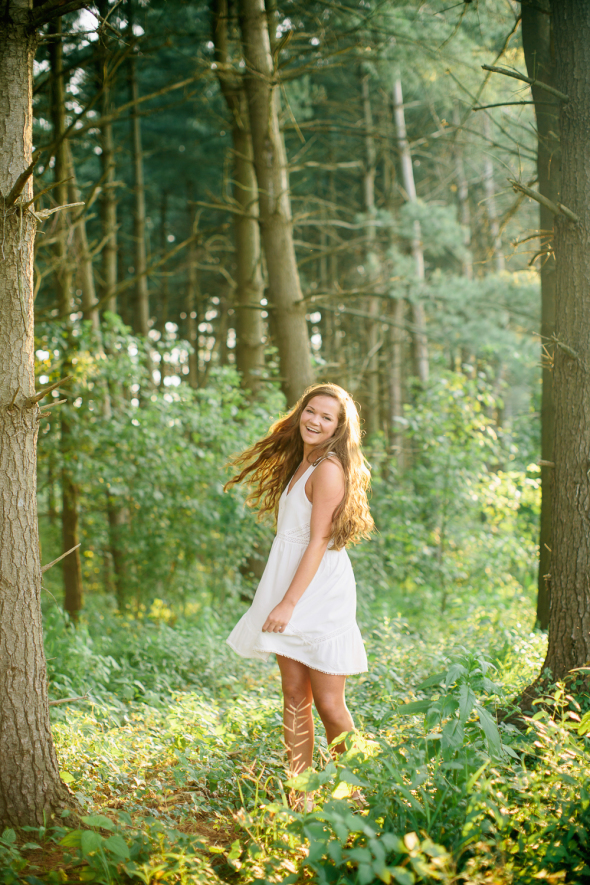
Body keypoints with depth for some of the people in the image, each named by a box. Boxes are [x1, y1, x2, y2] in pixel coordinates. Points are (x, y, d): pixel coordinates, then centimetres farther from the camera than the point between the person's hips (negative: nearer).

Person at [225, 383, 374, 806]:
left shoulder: (329, 469, -12)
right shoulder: (299, 463, 16)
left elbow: (319, 542, -17)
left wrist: (289, 603, -20)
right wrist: (282, 601, 14)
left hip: (320, 593, -8)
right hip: (293, 593, 9)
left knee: (329, 704, -4)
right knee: (294, 695, 7)